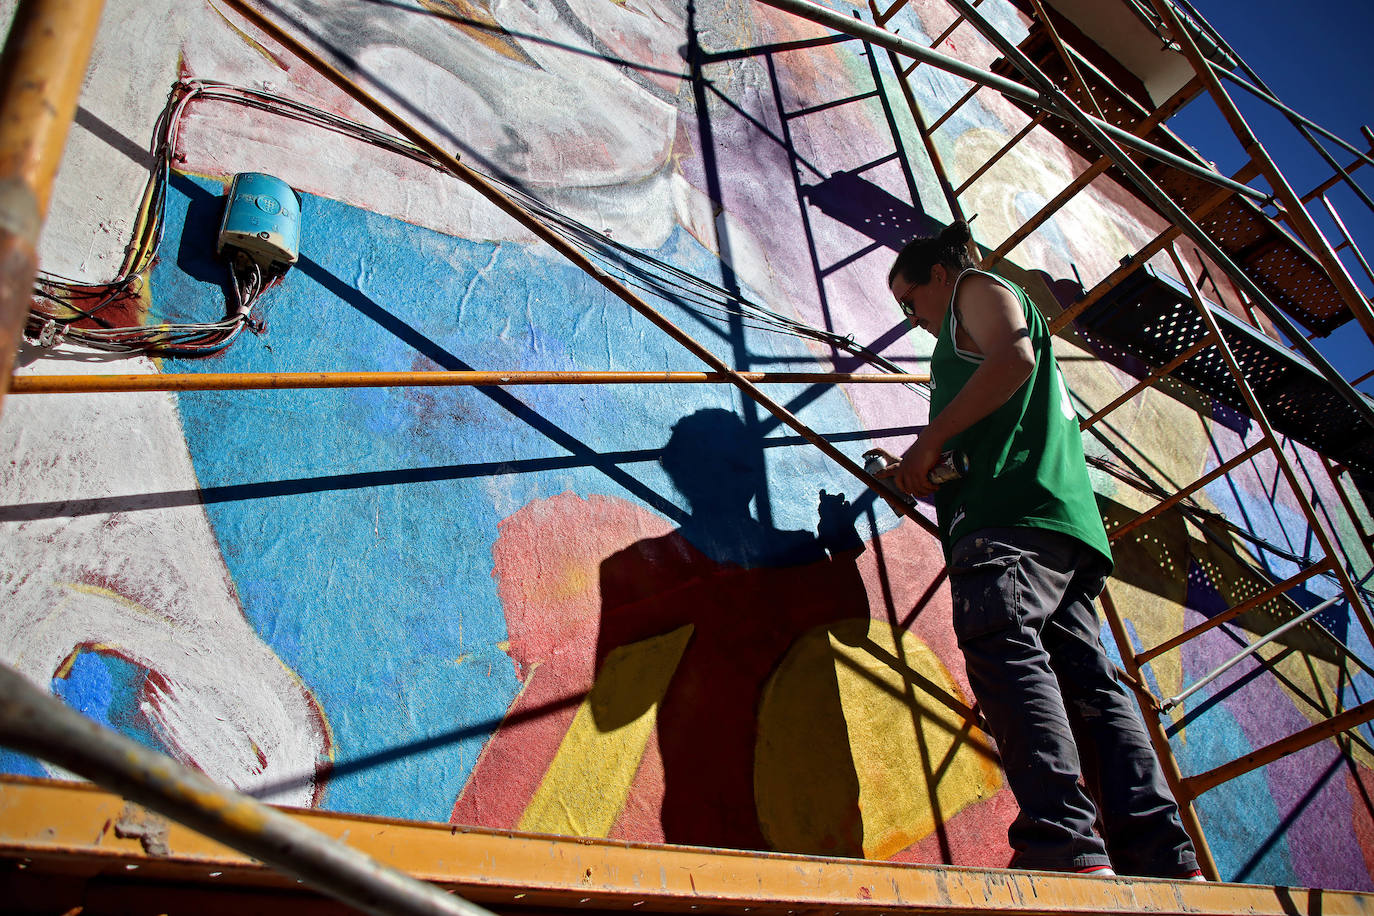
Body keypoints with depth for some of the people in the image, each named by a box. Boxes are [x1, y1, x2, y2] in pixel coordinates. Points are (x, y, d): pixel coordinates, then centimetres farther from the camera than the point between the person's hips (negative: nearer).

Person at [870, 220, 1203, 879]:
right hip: (1065, 524, 10)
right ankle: (1164, 861, -11)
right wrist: (921, 475, 28)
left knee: (1003, 648, -24)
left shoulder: (979, 289, 16)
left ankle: (1065, 847, -37)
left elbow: (1014, 357, -7)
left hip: (1010, 513, -9)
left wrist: (930, 439, -8)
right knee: (1085, 680, -3)